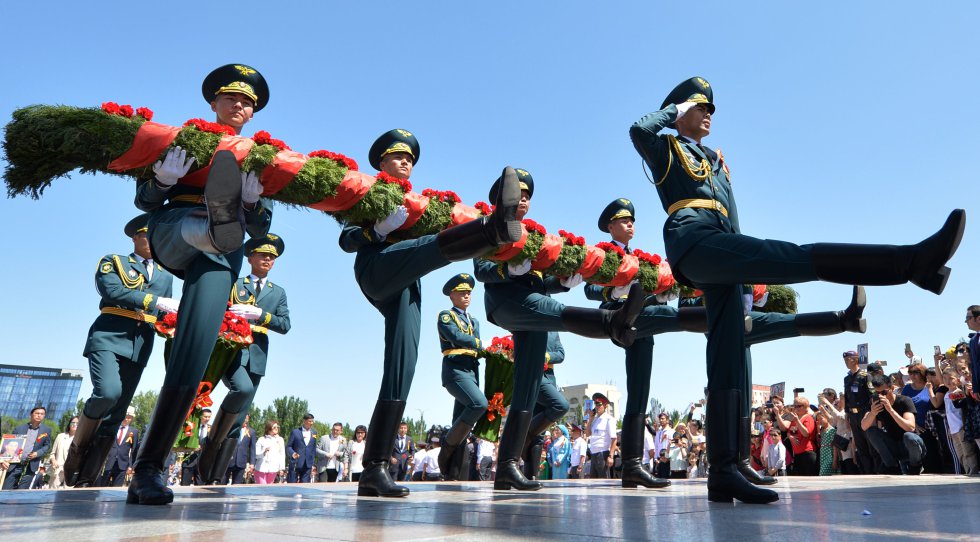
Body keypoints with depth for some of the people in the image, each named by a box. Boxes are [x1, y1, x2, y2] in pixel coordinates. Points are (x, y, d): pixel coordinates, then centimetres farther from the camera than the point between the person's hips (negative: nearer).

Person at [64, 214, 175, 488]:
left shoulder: (165, 275, 22)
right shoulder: (112, 262, 10)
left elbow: (166, 314, 16)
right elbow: (113, 291, -10)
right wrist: (155, 301, -16)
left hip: (140, 345, 4)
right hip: (109, 337, -4)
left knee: (116, 414, -1)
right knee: (108, 392, -26)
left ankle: (85, 480, 5)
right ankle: (78, 447, 1)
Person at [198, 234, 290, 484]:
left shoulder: (278, 292, 18)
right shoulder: (232, 284, 11)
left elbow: (285, 325, 5)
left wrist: (259, 314, -10)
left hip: (256, 356, 3)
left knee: (238, 421, 2)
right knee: (243, 388, -32)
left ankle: (215, 477, 8)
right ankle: (211, 444, -12)